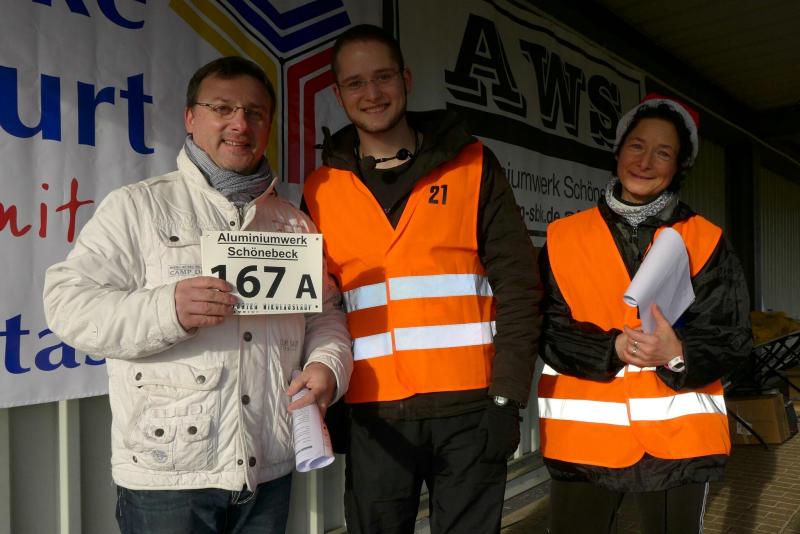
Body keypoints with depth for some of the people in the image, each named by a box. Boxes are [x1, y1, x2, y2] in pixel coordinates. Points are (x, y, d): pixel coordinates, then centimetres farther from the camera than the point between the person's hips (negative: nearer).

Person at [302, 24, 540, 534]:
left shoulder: (472, 166, 1)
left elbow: (517, 283, -3)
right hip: (375, 413, 2)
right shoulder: (322, 188, 5)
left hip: (471, 407, -1)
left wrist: (508, 396, -9)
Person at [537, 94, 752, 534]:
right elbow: (547, 329, -3)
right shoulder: (564, 237, 2)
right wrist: (612, 348, -19)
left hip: (676, 439, 1)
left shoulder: (705, 241, 3)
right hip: (581, 439, 0)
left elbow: (731, 338, -2)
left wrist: (678, 354, -22)